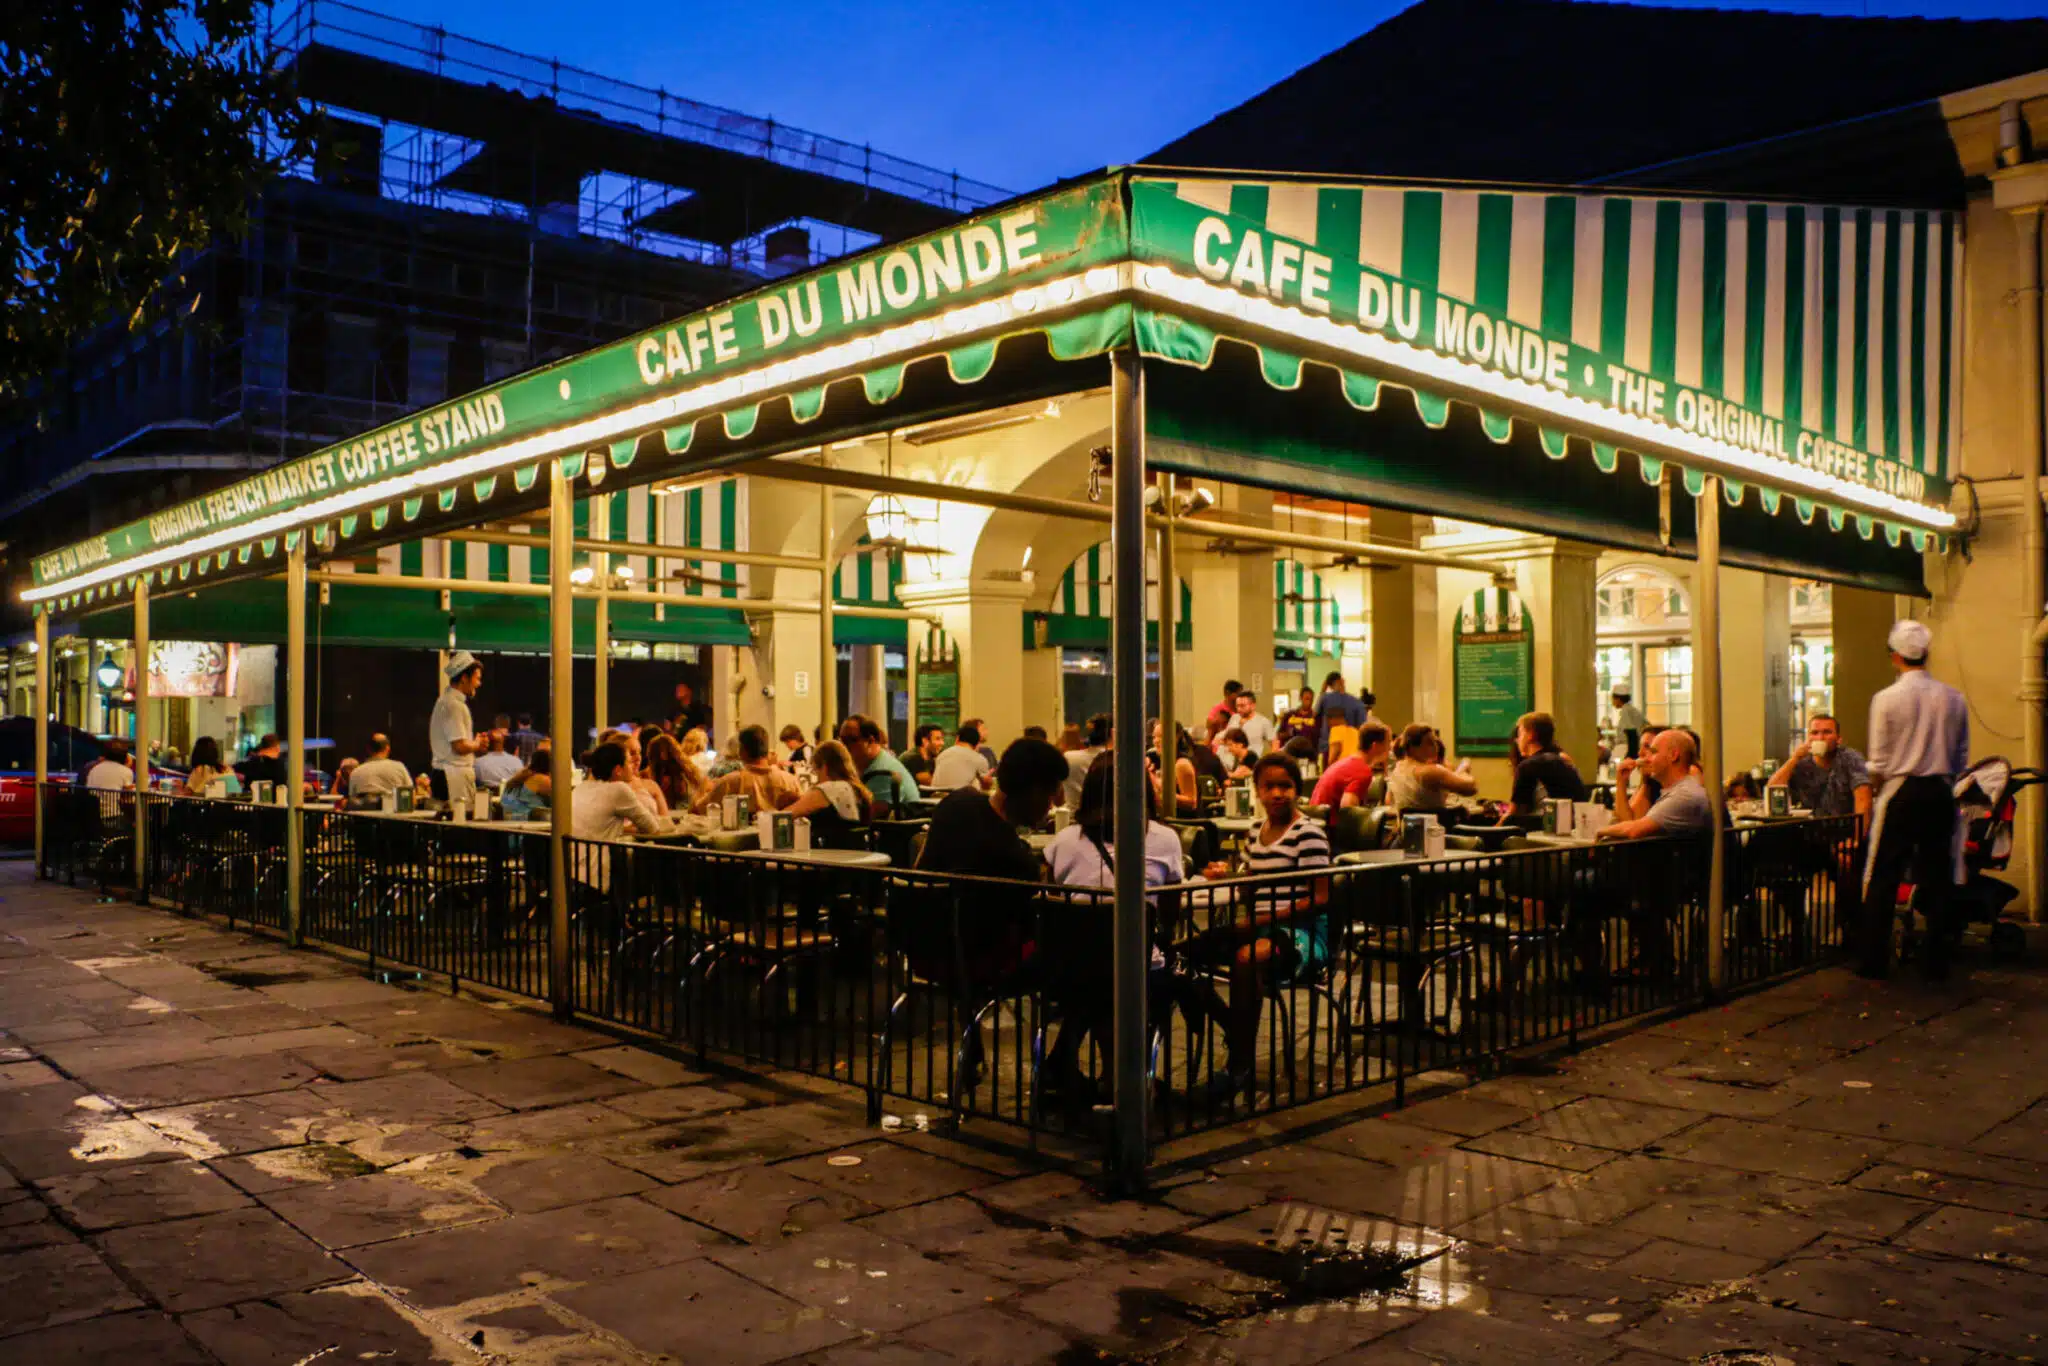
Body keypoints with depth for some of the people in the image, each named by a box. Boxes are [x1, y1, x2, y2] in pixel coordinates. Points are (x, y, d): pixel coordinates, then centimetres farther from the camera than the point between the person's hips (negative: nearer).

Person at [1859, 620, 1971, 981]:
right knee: (1938, 876, 9)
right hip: (1941, 794, 3)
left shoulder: (1886, 699, -10)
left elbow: (1879, 764, -7)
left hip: (1900, 793, -3)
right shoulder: (1954, 699, 0)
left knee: (1883, 877, 4)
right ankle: (1935, 962, 13)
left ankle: (1873, 961, 7)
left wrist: (1877, 790, 10)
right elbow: (1962, 758, 7)